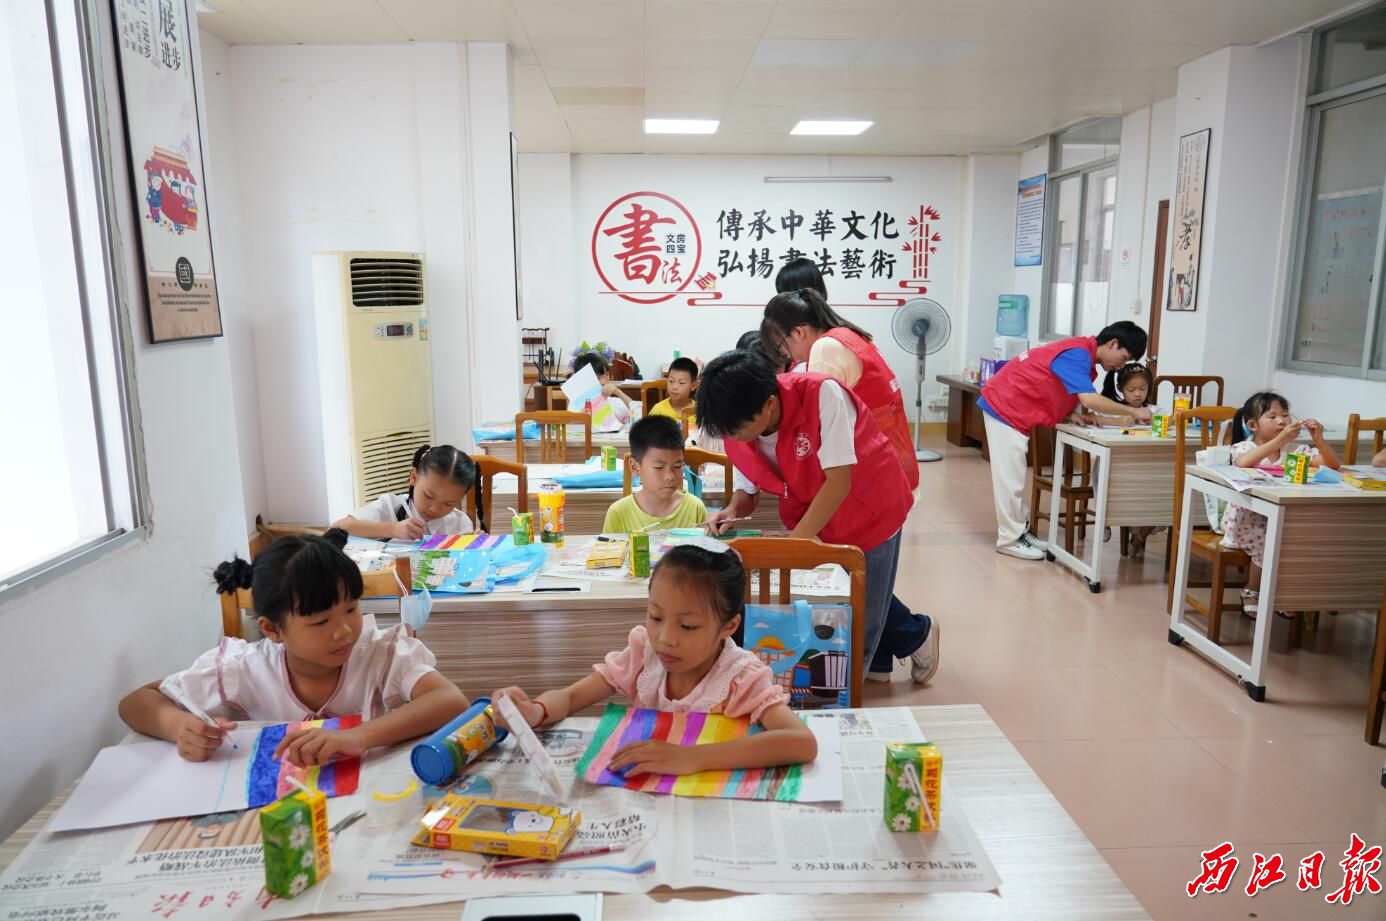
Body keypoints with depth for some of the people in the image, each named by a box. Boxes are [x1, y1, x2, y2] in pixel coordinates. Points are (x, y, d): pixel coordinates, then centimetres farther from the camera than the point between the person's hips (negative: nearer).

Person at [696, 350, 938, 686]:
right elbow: (749, 490, -2)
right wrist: (733, 509, -23)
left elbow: (838, 483, -31)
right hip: (809, 521, 6)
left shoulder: (822, 395, -32)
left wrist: (794, 541, -32)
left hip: (868, 511, -5)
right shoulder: (736, 430, -15)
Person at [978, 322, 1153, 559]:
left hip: (1012, 408, 10)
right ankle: (1010, 539, -1)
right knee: (1009, 476, -6)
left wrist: (1072, 414, -5)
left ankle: (1018, 530, 21)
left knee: (1012, 475, 14)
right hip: (1004, 406, -10)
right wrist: (1132, 412, -22)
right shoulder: (1077, 353, -20)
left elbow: (1054, 391, 13)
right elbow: (1089, 399, -32)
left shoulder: (1082, 354, 10)